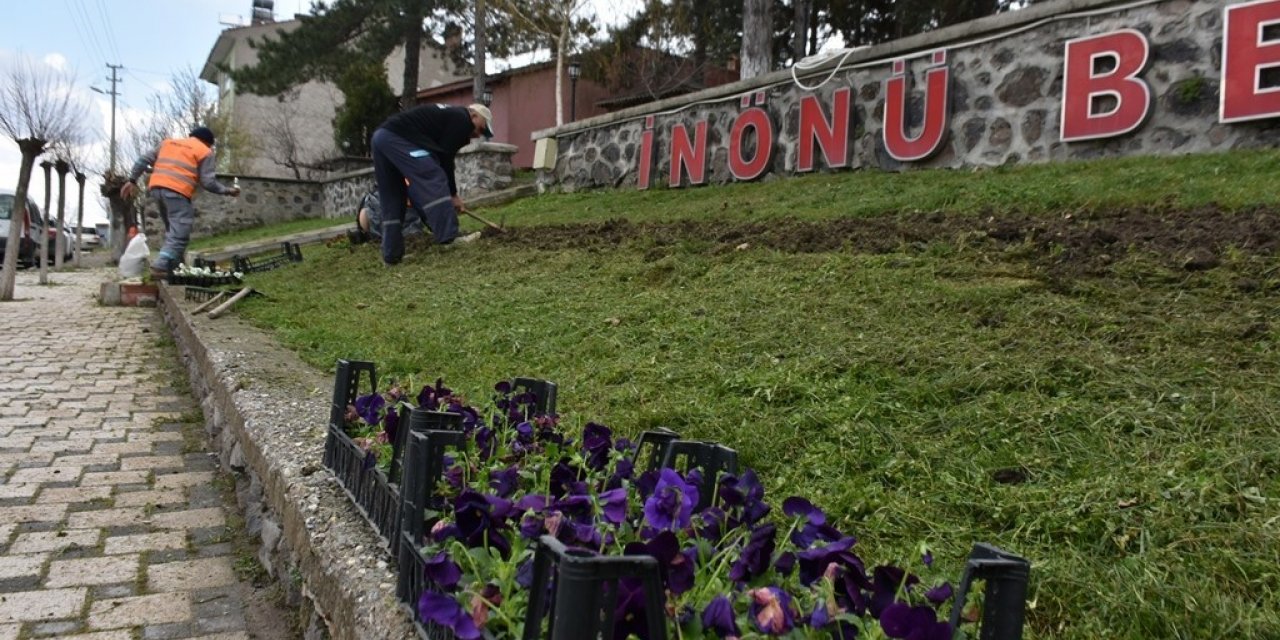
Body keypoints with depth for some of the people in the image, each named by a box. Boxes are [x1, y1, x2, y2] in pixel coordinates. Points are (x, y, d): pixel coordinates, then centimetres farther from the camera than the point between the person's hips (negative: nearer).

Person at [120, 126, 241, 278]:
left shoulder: (168, 142, 26)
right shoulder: (205, 152, 8)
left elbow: (144, 159, 20)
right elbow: (208, 182, 1)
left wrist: (132, 180, 22)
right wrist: (227, 190, 14)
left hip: (156, 187, 7)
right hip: (177, 192, -7)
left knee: (173, 230, 19)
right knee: (179, 234, -7)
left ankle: (172, 265, 16)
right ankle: (161, 267, -21)